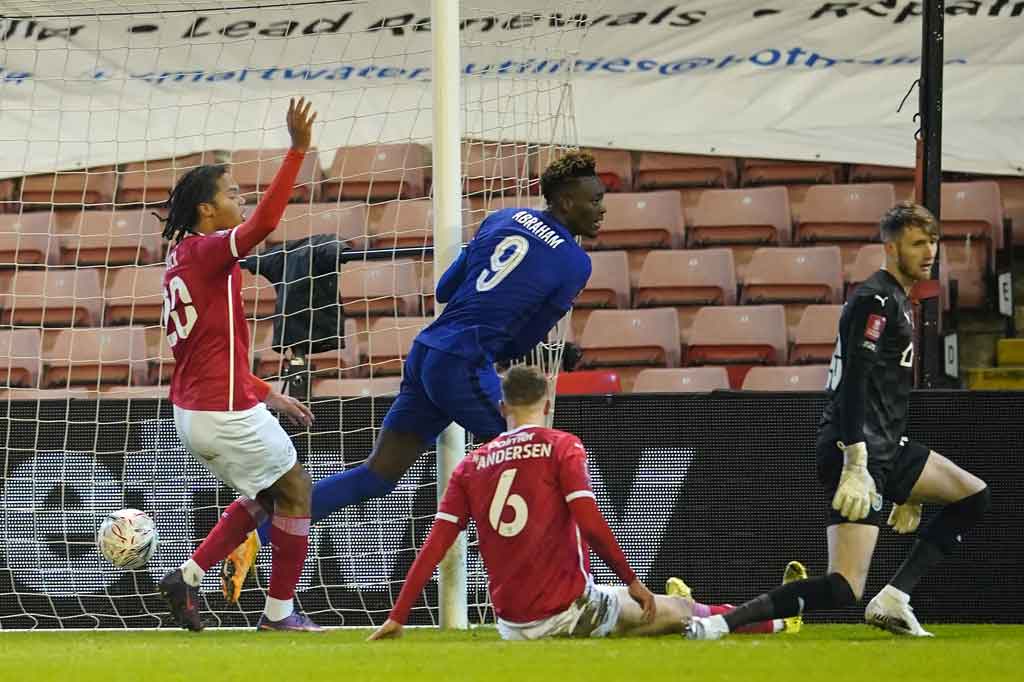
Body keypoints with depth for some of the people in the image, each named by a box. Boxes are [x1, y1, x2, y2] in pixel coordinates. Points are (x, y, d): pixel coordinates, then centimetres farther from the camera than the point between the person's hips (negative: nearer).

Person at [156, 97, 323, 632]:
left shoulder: (182, 257, 14)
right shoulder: (208, 252, -14)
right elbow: (263, 223, -34)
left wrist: (266, 395, 21)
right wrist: (297, 149, -35)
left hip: (191, 408, 9)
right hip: (225, 412, -9)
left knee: (262, 495, 23)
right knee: (295, 489, 8)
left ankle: (187, 577, 12)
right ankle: (279, 611, 13)